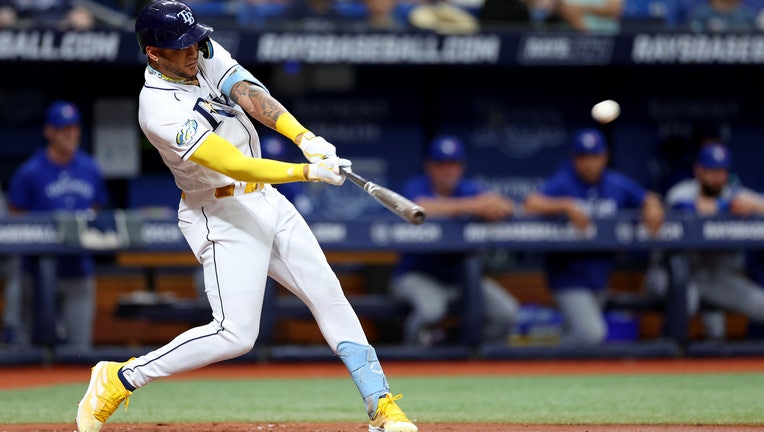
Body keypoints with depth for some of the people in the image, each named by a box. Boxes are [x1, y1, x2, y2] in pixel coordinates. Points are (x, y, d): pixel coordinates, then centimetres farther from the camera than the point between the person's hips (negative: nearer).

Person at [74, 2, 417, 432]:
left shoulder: (204, 53, -1)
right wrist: (309, 172, -36)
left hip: (266, 200, 8)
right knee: (235, 334, -14)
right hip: (222, 215, -8)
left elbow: (251, 96, -15)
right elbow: (235, 165, -32)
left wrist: (307, 138, -29)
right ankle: (117, 380, -1)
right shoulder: (161, 111, -25)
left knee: (329, 296, 4)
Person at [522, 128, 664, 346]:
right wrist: (566, 205, -36)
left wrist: (653, 208, -9)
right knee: (591, 333, -20)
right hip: (569, 274, -6)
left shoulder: (617, 184, 4)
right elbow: (531, 204, -24)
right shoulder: (562, 183, -11)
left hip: (600, 276, 6)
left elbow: (648, 198, 15)